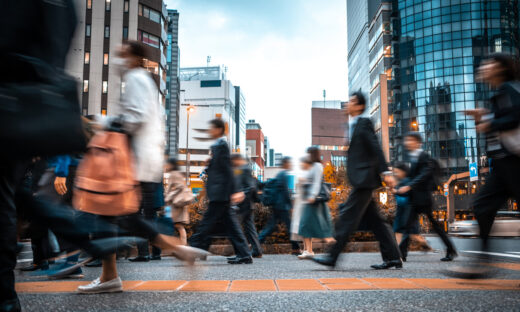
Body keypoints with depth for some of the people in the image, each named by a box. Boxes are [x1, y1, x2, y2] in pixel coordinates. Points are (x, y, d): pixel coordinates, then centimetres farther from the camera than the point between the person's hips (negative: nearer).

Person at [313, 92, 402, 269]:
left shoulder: (364, 123, -5)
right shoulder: (353, 126, 21)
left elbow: (376, 148, -13)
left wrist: (385, 172, -19)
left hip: (364, 179, -9)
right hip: (361, 181, 9)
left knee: (348, 216, -9)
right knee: (374, 220, 9)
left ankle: (332, 257, -6)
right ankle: (393, 258, 14)